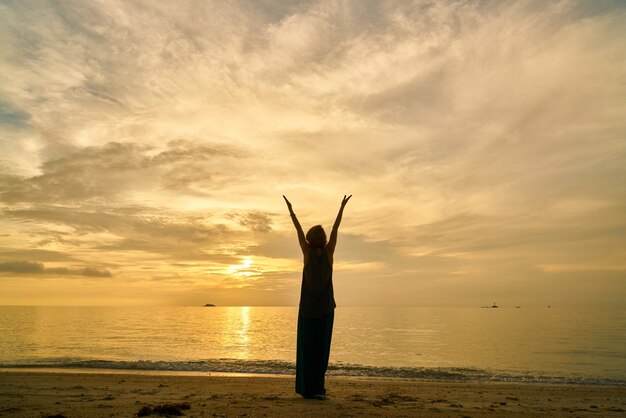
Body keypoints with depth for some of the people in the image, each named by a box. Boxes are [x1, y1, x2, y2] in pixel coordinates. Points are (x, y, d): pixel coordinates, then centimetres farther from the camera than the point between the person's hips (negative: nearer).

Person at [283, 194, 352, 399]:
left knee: (307, 347, 6)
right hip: (325, 308, 0)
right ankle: (317, 388, -2)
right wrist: (342, 206, 11)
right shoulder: (328, 252, -5)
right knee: (322, 347, 3)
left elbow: (299, 230, 2)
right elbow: (335, 229, 2)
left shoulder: (308, 252, -6)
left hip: (307, 308, 0)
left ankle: (307, 388, 8)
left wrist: (290, 210, 13)